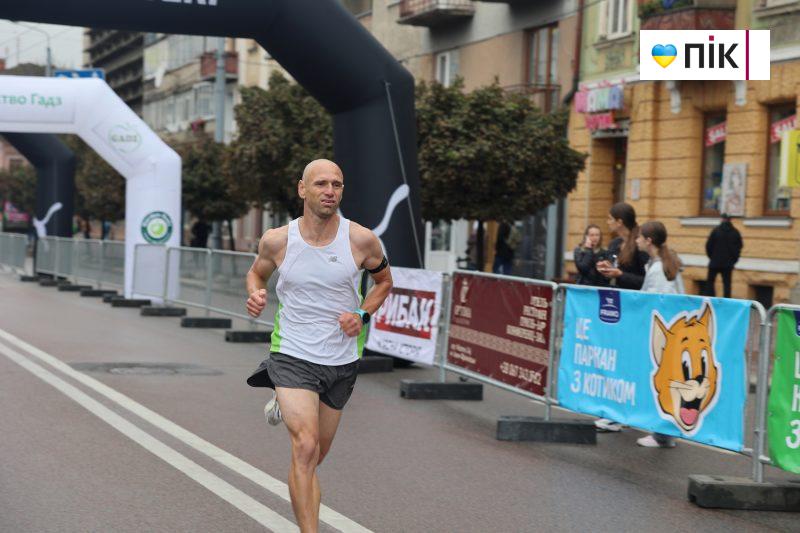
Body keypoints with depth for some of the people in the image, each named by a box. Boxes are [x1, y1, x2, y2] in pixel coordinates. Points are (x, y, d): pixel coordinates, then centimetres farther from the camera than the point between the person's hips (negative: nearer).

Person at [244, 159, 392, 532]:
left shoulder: (362, 240, -8)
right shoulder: (277, 241, -8)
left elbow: (384, 281, 11)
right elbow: (256, 272, 13)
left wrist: (363, 315, -6)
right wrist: (255, 294, -10)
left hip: (342, 360, 3)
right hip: (292, 356, -3)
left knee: (316, 455, 19)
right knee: (306, 449, -22)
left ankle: (285, 405, 51)